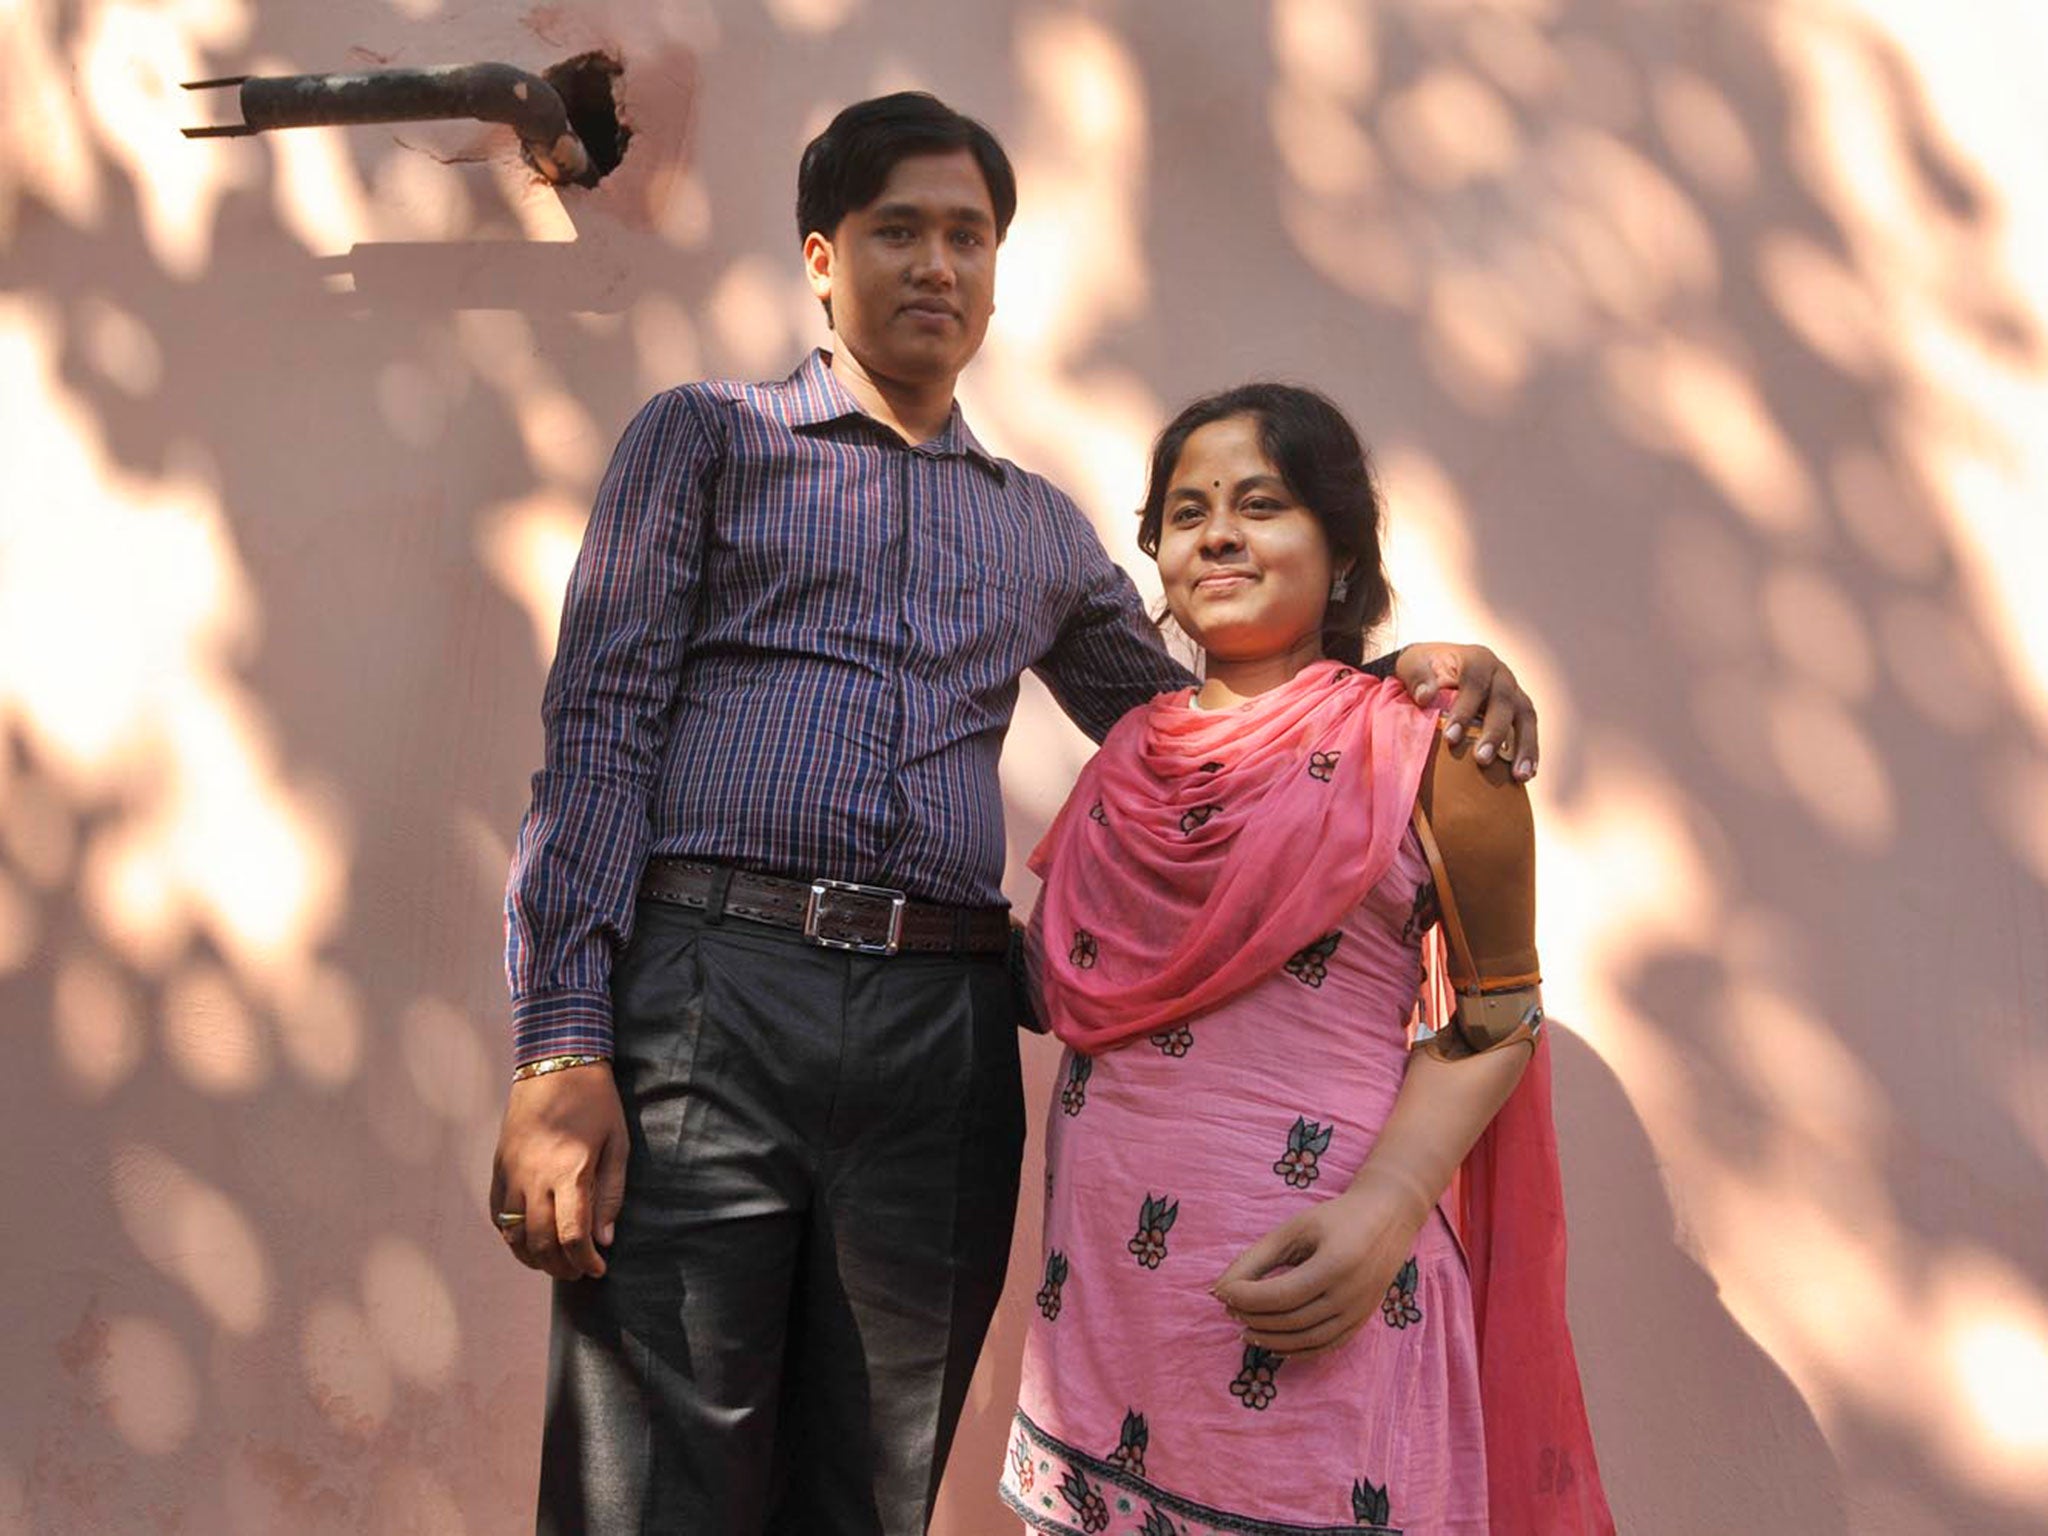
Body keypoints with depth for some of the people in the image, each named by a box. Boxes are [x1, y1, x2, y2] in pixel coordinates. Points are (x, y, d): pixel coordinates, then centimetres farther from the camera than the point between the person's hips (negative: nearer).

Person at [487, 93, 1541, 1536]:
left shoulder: (1044, 528, 22)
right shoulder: (705, 435, 12)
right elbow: (600, 732, 2)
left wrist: (1400, 665, 10)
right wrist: (561, 1050, -10)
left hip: (947, 1035, 3)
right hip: (708, 991, -3)